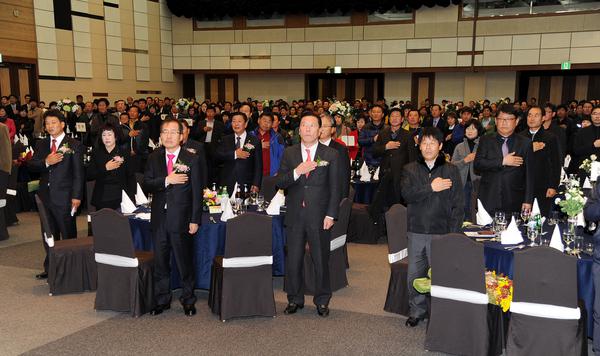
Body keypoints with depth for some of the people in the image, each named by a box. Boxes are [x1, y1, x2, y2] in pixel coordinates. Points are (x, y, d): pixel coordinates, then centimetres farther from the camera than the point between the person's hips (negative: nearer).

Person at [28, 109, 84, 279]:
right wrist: (46, 162, -16)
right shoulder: (41, 144, 12)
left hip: (64, 197, -5)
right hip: (45, 195, 5)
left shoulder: (74, 145, -4)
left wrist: (76, 196, -13)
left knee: (68, 235, 3)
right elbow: (31, 165, 4)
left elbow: (78, 173, -7)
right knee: (49, 235, 14)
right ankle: (50, 268, 25)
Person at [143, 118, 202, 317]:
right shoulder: (154, 158, 8)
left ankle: (188, 301, 21)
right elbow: (147, 184, -1)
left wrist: (195, 220, -8)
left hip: (181, 219, -3)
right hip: (159, 218, 3)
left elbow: (197, 193, -4)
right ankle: (162, 300, 26)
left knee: (185, 262, 6)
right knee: (160, 262, 12)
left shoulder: (191, 160, -3)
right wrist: (167, 180, -17)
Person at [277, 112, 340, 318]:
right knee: (293, 260, 8)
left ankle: (322, 301, 24)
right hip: (295, 216, 2)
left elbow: (335, 188, -1)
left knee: (321, 260, 8)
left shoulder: (330, 155, 1)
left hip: (319, 216, -2)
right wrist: (296, 172, -16)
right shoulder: (289, 153, 6)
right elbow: (280, 183, 1)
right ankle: (295, 299, 26)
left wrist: (331, 214, -7)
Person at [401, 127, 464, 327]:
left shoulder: (451, 171, 4)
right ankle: (417, 311, 24)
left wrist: (453, 233, -7)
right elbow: (407, 195, -7)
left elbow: (458, 205, 1)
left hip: (441, 232, -2)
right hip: (416, 230, 2)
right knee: (414, 275, 8)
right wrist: (431, 188, -16)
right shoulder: (410, 170, 9)